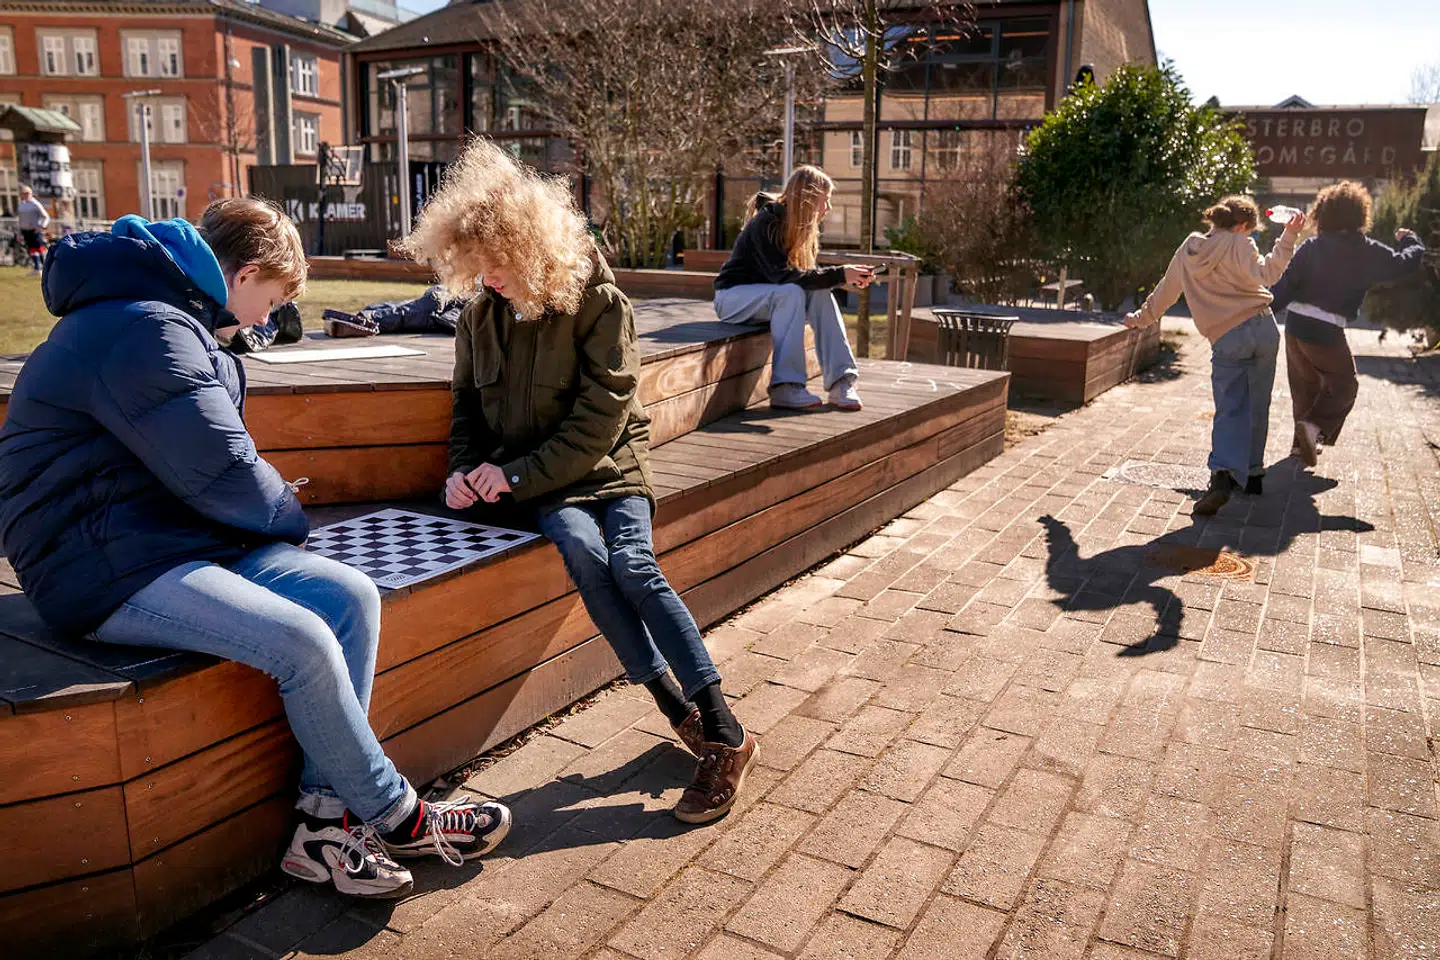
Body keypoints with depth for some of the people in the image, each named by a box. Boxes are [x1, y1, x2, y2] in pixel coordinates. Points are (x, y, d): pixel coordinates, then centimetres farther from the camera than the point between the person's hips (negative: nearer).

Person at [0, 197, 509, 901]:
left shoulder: (177, 322, 18)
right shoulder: (144, 328, -18)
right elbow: (220, 473, -20)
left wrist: (274, 504, 5)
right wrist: (290, 517, -1)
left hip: (181, 538, 10)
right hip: (109, 570, -10)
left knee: (352, 596, -9)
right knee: (302, 641, -26)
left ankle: (323, 820, -8)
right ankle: (396, 817, -5)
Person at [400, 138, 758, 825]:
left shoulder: (599, 303, -10)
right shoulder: (480, 312, 6)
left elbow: (600, 419, -14)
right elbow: (468, 401, 17)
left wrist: (517, 475, -17)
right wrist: (464, 468, -2)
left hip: (607, 464, -3)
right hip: (533, 482, 3)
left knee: (634, 565, -28)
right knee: (583, 551, -29)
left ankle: (724, 735, -22)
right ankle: (681, 714, -21)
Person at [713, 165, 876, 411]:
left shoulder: (801, 227, 3)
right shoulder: (767, 223, -21)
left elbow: (806, 274, 0)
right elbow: (784, 275, -30)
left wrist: (850, 276, -15)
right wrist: (839, 274, -31)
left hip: (765, 294, 7)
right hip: (733, 295, -7)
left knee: (820, 294, -18)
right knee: (791, 293, -33)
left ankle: (840, 381, -24)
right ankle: (785, 388, -37)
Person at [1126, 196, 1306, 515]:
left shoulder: (1188, 251, 12)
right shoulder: (1238, 244, -2)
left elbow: (1165, 291, 24)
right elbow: (1262, 275, -18)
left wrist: (1141, 317, 38)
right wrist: (1287, 239, -16)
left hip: (1225, 340, 1)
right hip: (1262, 328, -1)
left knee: (1230, 410, -2)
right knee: (1256, 406, 13)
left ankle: (1223, 475, -26)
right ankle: (1252, 472, 21)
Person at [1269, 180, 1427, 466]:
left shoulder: (1311, 247, 1)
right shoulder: (1368, 252, -4)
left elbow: (1286, 284, -5)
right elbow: (1407, 262, 7)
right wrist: (1410, 241, 27)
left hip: (1295, 322, 4)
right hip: (1326, 330, -4)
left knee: (1304, 385, 19)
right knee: (1343, 385, 13)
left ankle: (1304, 441, 28)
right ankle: (1315, 426, -12)